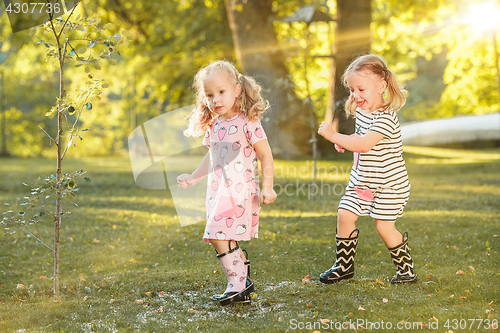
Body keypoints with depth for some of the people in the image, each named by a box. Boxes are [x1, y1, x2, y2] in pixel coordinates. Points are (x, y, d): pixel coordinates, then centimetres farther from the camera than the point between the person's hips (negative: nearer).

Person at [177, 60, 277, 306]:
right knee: (228, 241, 9)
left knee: (219, 236, -15)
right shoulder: (213, 125, 12)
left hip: (240, 190, -8)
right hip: (218, 191, 8)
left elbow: (265, 156, -8)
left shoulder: (247, 123, -10)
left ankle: (237, 285, -8)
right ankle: (244, 283, 20)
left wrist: (267, 188, -13)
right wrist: (193, 178, 31)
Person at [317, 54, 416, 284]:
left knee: (384, 226, -6)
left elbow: (364, 144, -36)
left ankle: (406, 269, 15)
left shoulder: (385, 118, -25)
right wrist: (345, 142, 2)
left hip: (389, 184, -8)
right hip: (362, 180, 8)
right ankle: (344, 266, 14)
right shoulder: (362, 111, 4)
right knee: (344, 215, 0)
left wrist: (333, 136, -34)